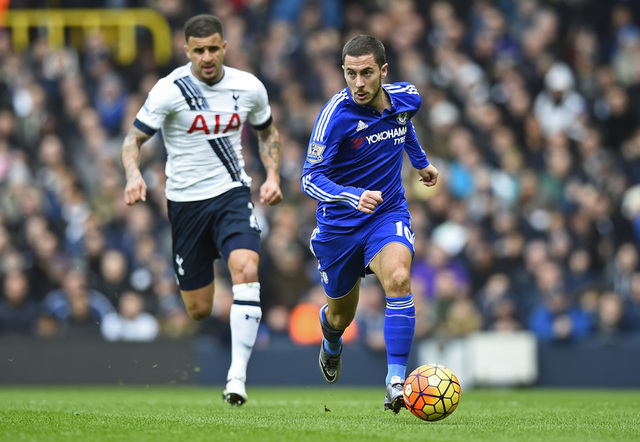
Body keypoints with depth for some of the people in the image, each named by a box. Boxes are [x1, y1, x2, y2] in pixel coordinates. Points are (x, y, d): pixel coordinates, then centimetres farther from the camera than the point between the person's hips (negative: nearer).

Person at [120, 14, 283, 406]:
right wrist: (134, 175, -26)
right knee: (199, 311, 4)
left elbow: (268, 132, 17)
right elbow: (134, 139, -6)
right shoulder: (170, 90, -11)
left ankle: (237, 376, -28)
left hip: (233, 194, 1)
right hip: (186, 201, -1)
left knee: (246, 269, -28)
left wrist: (273, 176, 1)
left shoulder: (249, 87, -2)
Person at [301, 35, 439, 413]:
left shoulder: (407, 98, -7)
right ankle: (331, 342, 55)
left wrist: (421, 160, 31)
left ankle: (396, 382, -28)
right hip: (340, 224, -1)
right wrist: (353, 197, -42)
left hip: (389, 215, 2)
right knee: (341, 316, 15)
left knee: (398, 279, -30)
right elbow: (310, 179, -26)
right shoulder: (336, 114, -22)